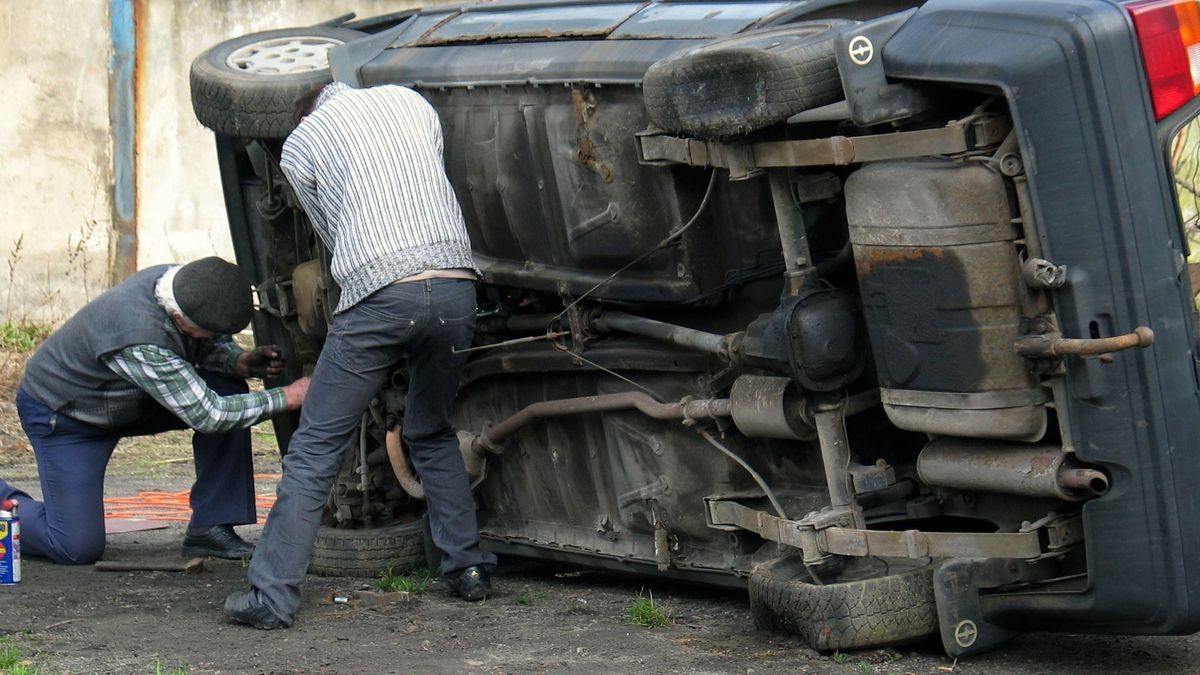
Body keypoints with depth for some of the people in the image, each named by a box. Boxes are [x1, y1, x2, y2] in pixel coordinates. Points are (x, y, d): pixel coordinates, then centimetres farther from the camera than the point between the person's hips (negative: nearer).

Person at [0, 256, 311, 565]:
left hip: (130, 400, 8)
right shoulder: (141, 340, -42)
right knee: (78, 548, -14)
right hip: (61, 412, -8)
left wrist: (240, 362, -20)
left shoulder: (182, 281, -19)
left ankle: (210, 528, -6)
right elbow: (206, 414, -36)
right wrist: (288, 397, -35)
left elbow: (214, 344, 3)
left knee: (230, 390, -14)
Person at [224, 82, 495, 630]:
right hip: (456, 285, 4)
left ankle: (271, 595, -2)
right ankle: (467, 566, 21)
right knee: (432, 434, 25)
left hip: (379, 293, -4)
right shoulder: (409, 100, 23)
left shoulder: (299, 144, 13)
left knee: (315, 448, 2)